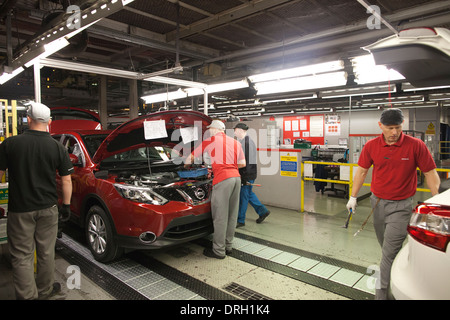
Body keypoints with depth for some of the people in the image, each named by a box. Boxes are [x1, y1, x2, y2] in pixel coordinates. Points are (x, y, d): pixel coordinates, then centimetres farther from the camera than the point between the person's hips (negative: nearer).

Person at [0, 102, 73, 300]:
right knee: (46, 252, 15)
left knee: (21, 255, 10)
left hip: (19, 209, -1)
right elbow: (66, 180, -3)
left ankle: (26, 295, 14)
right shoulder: (57, 147, -5)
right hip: (47, 209, 2)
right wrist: (66, 204, 8)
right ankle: (45, 291, 30)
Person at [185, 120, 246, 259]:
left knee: (220, 216, 0)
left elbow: (192, 156, 14)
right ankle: (228, 246, 26)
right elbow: (242, 163, 18)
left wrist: (186, 165, 35)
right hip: (236, 177, 7)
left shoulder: (210, 141, 5)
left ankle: (219, 251, 8)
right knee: (232, 215, 14)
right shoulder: (235, 142, 20)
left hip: (222, 179, -7)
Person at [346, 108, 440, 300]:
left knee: (389, 253, -6)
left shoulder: (415, 146, -11)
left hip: (401, 205, -4)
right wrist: (353, 197, 3)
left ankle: (381, 293, 5)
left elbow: (430, 174, -4)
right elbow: (362, 171, 6)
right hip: (378, 202, 4)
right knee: (385, 246, 20)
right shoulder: (371, 146, -3)